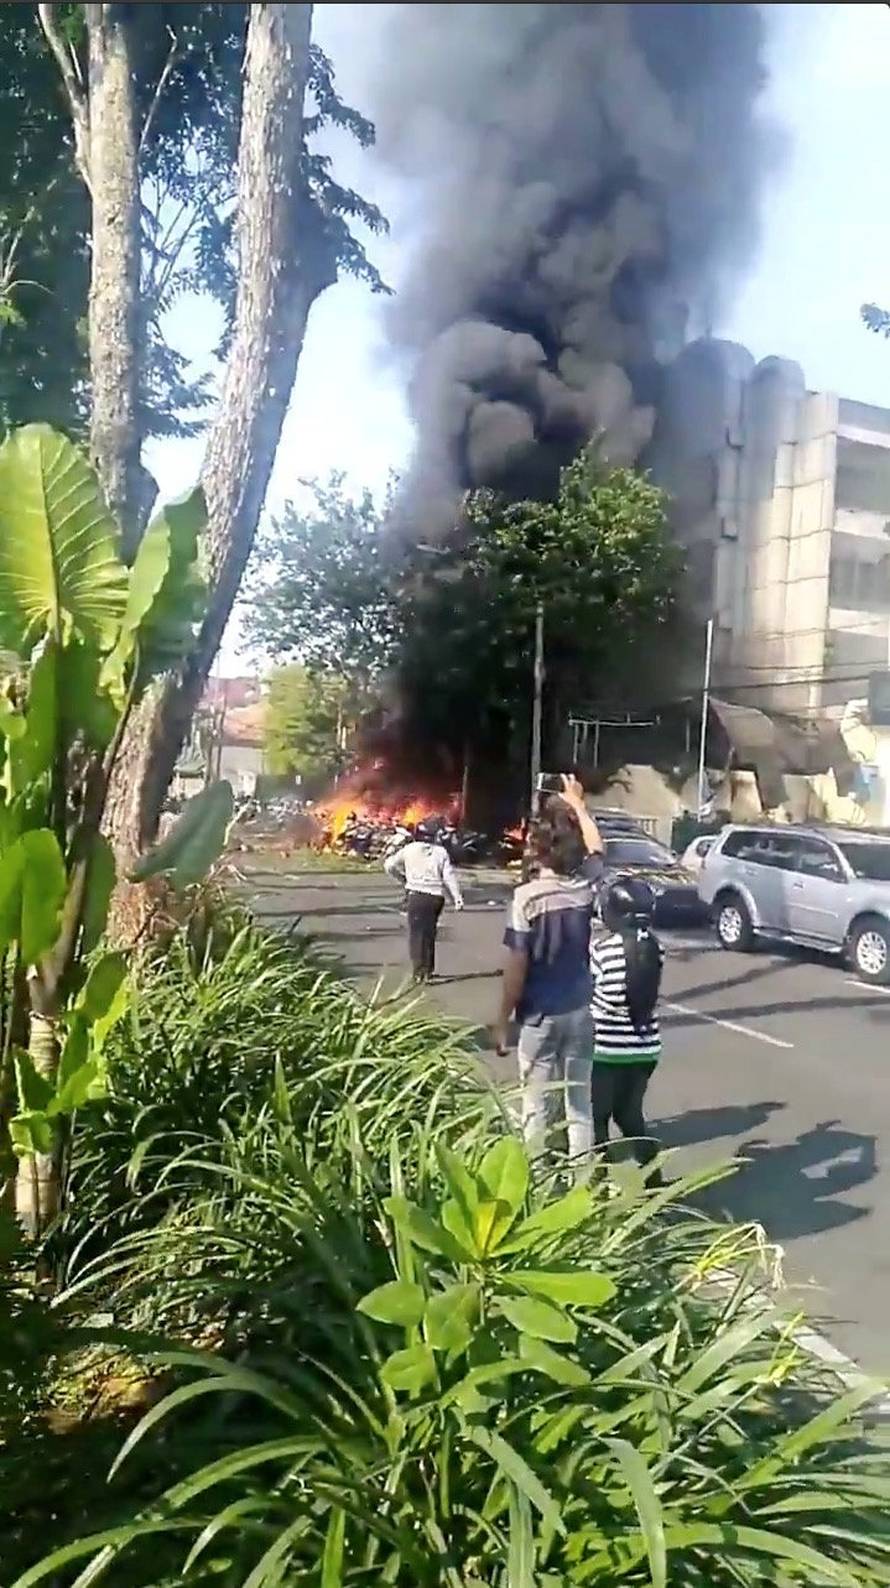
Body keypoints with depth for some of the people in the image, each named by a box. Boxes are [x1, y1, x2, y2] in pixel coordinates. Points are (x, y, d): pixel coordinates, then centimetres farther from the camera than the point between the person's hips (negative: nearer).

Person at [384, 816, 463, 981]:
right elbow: (449, 876, -2)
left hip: (416, 895, -2)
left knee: (417, 934, 4)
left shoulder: (409, 850, 1)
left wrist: (402, 876, 23)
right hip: (435, 897, 2)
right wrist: (457, 898, -2)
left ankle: (419, 971, -3)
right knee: (429, 934, 17)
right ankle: (429, 970, 21)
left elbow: (389, 865, 5)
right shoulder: (441, 852, 3)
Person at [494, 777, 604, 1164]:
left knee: (538, 1106, 7)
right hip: (583, 1009, 4)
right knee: (582, 1098, 15)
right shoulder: (588, 885, -6)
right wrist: (577, 804, 29)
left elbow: (516, 967, -17)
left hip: (540, 1015, -4)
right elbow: (596, 847, 17)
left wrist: (503, 1019, -6)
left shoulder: (527, 896, -18)